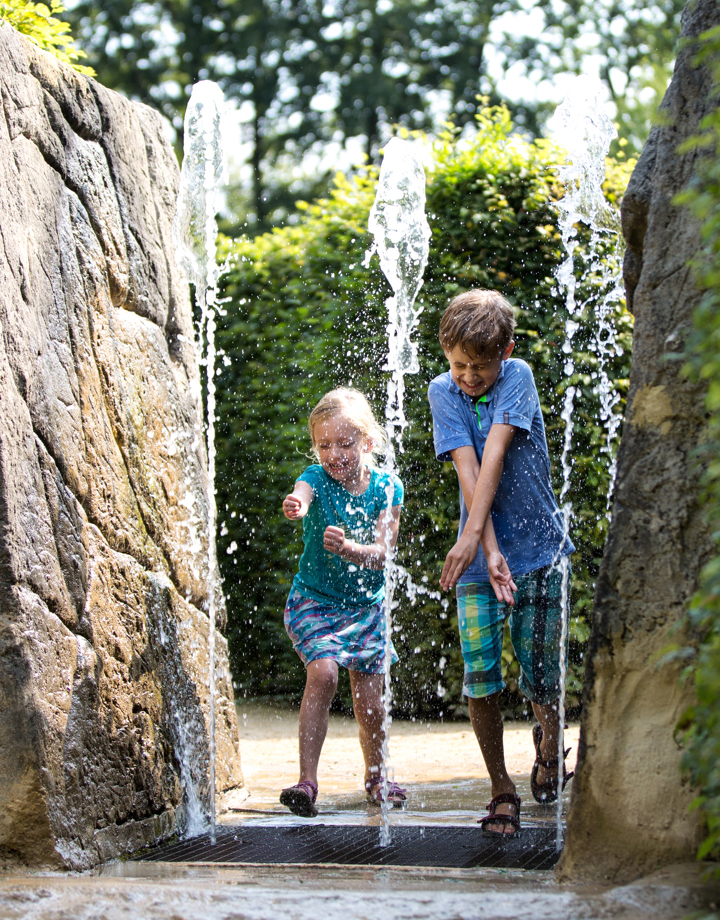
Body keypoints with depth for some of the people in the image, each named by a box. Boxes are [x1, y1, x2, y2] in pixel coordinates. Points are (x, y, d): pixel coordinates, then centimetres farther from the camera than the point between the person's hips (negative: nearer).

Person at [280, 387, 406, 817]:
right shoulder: (317, 479, -14)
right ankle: (307, 779, -22)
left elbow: (382, 552, -17)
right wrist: (294, 507, -64)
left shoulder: (386, 487, -9)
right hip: (315, 600, -2)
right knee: (323, 672, -25)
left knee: (370, 700, 6)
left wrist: (349, 548, -38)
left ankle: (376, 776, 31)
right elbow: (300, 497, -39)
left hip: (365, 604, 2)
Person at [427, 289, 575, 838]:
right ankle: (502, 791, 8)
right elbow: (467, 471, -10)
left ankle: (549, 742, 32)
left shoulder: (518, 378, -5)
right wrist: (491, 550, -19)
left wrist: (471, 535, -26)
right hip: (479, 554, 1)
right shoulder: (444, 391, 1)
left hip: (539, 550, -1)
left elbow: (494, 455, -16)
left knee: (541, 678, -1)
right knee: (479, 676, -7)